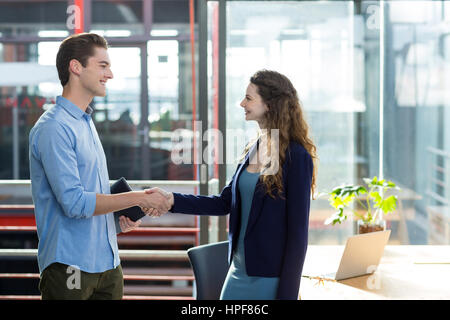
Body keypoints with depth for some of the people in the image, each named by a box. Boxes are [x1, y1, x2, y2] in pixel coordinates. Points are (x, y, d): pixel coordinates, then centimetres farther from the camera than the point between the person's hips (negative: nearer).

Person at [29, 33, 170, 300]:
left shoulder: (87, 123, 17)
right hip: (71, 266, -8)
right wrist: (138, 198, -15)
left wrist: (119, 219, 5)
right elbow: (74, 202, -21)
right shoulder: (54, 128, -14)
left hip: (107, 263, 9)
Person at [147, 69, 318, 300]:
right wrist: (173, 200, 0)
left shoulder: (296, 157, -14)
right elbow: (225, 203, 11)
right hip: (239, 270, 7)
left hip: (270, 278, -7)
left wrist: (287, 293, -15)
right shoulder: (253, 150, 8)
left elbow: (298, 231, -14)